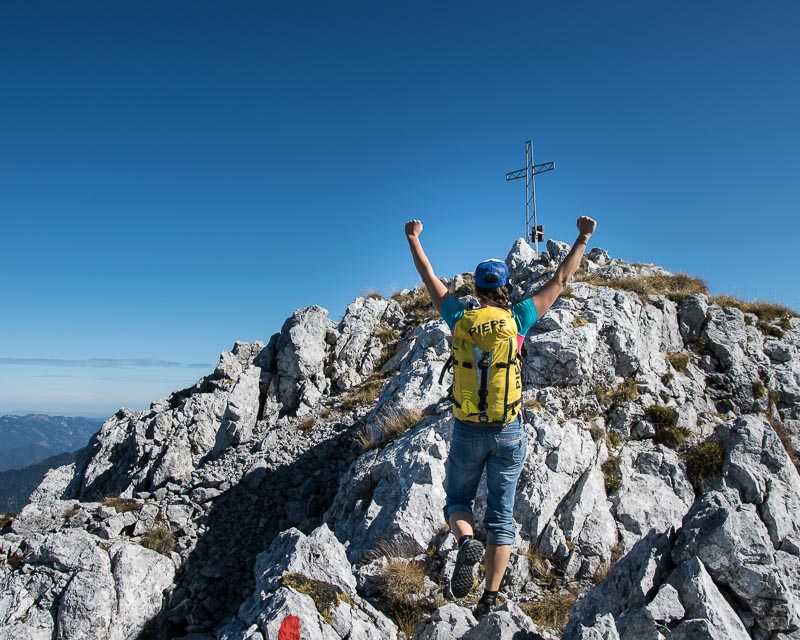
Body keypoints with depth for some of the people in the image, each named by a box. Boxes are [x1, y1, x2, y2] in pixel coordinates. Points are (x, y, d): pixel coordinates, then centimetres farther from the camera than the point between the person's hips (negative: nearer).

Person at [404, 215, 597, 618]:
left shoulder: (460, 319, -5)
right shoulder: (518, 319, -6)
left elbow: (430, 279, 8)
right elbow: (560, 280, 3)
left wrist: (414, 239, 21)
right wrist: (583, 238, 12)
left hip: (467, 431, 0)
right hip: (508, 432, 1)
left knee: (457, 501, 18)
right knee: (500, 515, 11)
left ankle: (466, 542, -14)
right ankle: (490, 600, 13)